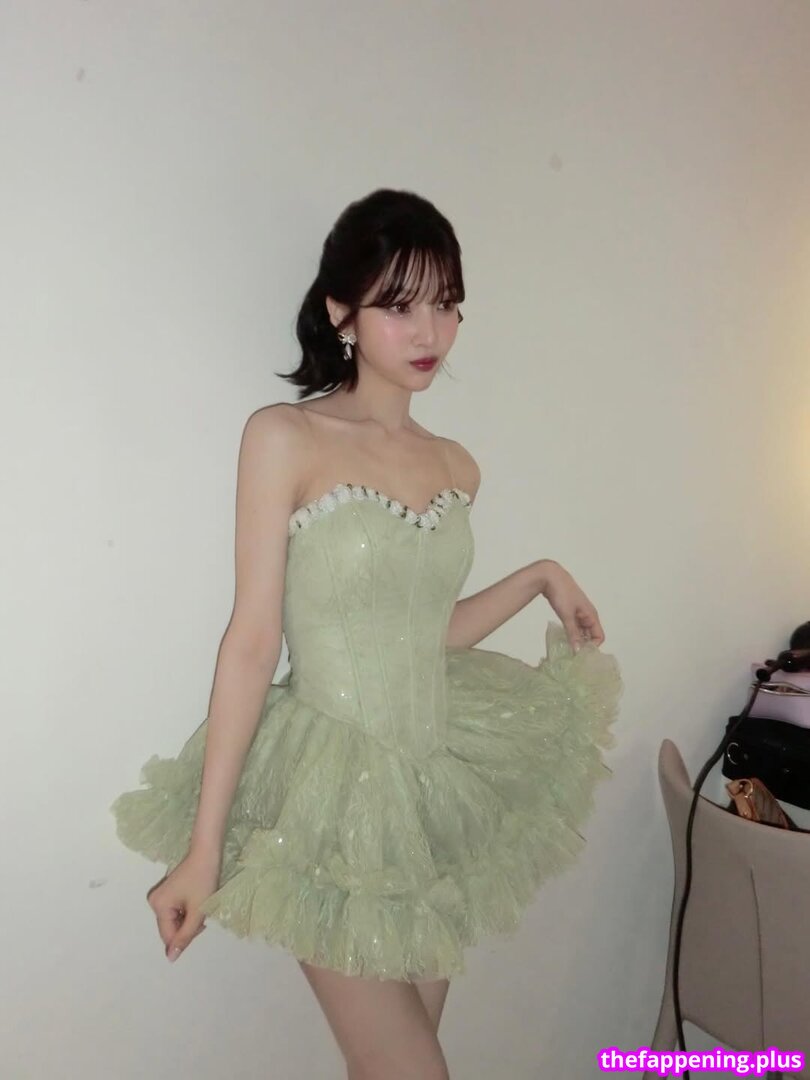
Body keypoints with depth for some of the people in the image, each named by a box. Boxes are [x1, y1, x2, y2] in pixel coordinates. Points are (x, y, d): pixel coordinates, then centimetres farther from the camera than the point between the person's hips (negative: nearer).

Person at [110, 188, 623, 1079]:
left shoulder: (455, 465, 3)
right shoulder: (285, 437, -13)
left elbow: (419, 637, 8)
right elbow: (252, 642, -14)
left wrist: (538, 577, 7)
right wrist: (203, 848, -12)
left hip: (439, 778, 5)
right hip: (332, 796, -5)